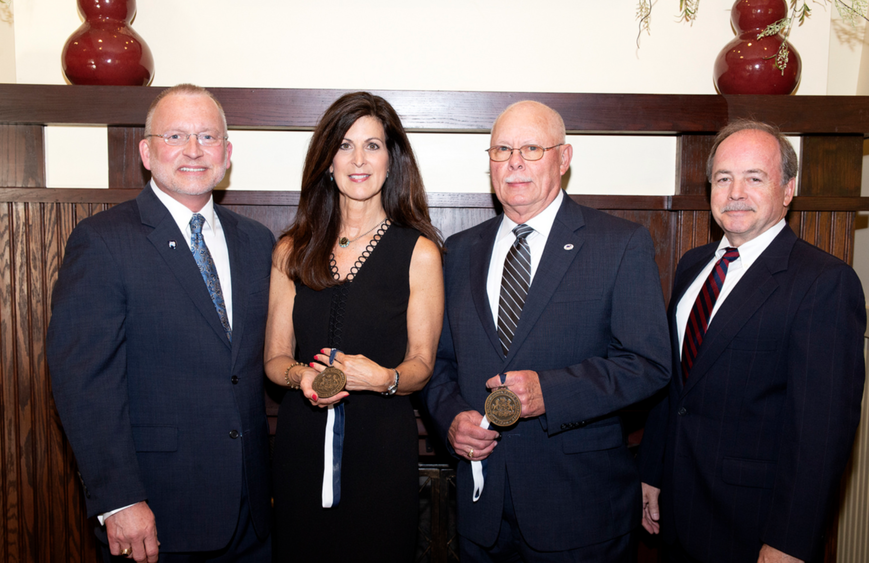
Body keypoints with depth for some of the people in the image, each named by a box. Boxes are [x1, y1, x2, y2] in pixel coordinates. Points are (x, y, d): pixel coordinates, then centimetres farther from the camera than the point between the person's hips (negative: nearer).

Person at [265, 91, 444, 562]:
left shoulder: (419, 252, -2)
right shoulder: (291, 251, 5)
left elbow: (420, 363, 0)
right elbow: (275, 357, 7)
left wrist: (384, 378, -20)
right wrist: (303, 376, -14)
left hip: (382, 447, -2)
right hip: (301, 441, 3)